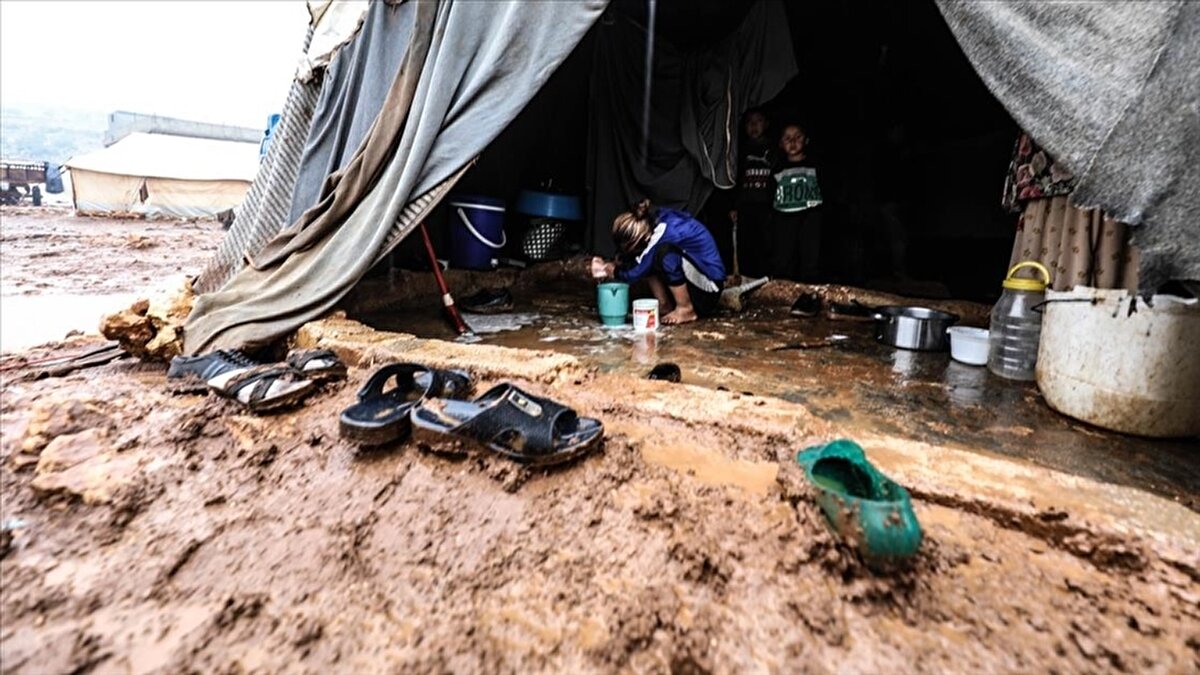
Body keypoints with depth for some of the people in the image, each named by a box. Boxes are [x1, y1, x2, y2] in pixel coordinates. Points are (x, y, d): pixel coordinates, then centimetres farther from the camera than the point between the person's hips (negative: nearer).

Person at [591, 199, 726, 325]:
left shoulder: (666, 231, -28)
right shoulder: (655, 221, -4)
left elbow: (637, 271, -21)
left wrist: (614, 271, -4)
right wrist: (615, 265, -4)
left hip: (708, 289, -8)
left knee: (664, 252, -29)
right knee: (648, 260, -1)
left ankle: (686, 309, -14)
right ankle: (666, 306, 2)